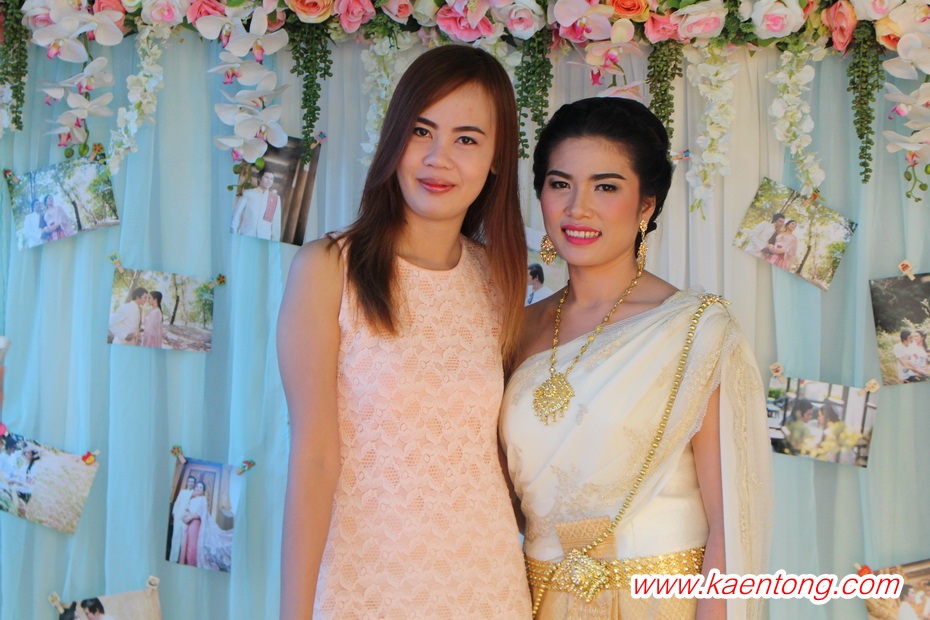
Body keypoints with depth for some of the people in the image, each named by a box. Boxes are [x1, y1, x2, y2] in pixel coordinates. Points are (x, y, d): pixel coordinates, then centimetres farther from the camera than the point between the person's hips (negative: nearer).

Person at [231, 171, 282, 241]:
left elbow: (276, 222, 8)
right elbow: (237, 214, 6)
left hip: (264, 239, 1)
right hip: (246, 237, -1)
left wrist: (275, 241, 3)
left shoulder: (276, 199, 8)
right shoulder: (247, 193, 5)